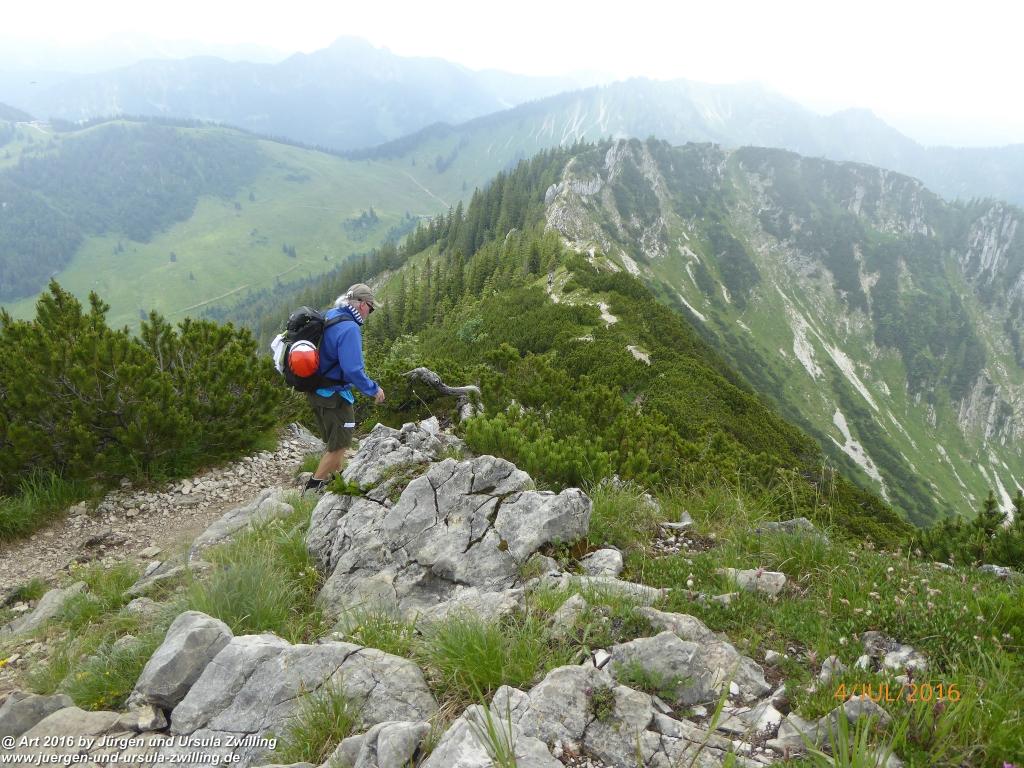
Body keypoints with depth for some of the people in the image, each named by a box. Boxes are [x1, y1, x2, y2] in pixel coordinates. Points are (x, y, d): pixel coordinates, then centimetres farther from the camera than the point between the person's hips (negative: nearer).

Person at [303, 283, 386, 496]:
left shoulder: (328, 317, 5)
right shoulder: (349, 328, -23)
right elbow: (353, 370, -28)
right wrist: (374, 389, -15)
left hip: (316, 392, 9)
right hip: (334, 396, -9)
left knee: (335, 443, 23)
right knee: (339, 446, 6)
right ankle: (312, 489, 11)